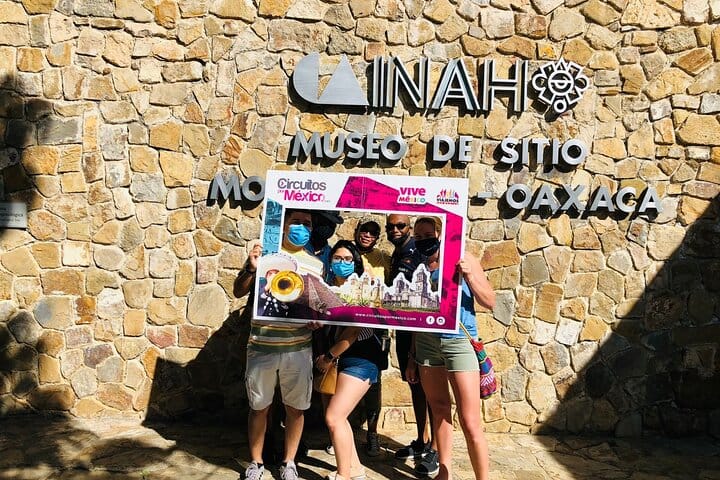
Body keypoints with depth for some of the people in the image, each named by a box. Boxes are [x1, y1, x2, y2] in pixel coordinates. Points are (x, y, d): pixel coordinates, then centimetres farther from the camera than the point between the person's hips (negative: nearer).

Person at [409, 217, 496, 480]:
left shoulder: (463, 259, -3)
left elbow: (490, 302, -3)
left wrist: (468, 275, -18)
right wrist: (412, 358, 14)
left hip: (458, 342, -4)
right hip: (426, 343, 4)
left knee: (470, 422, -6)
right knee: (439, 412, 14)